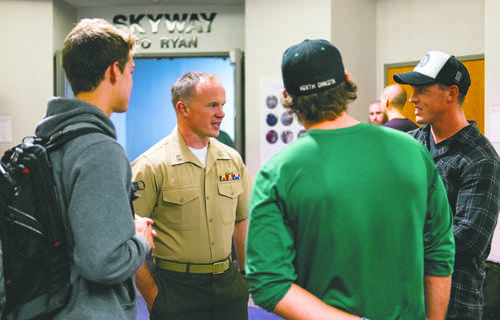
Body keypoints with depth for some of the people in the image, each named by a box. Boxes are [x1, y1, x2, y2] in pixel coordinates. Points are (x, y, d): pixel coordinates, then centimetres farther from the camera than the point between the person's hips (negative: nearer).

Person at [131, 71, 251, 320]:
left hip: (228, 282, 5)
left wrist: (247, 279, 9)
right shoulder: (151, 166, -11)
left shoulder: (232, 159, 6)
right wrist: (153, 298, -11)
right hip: (175, 288, -4)